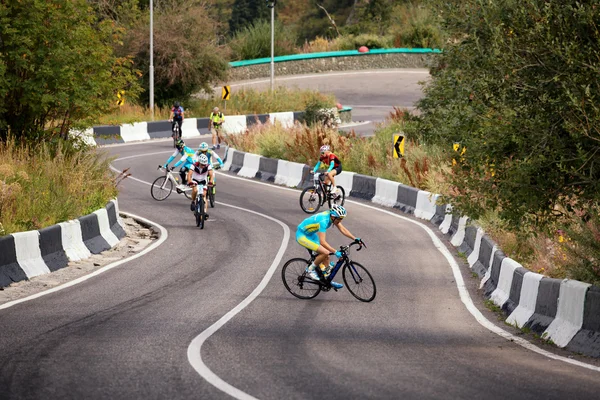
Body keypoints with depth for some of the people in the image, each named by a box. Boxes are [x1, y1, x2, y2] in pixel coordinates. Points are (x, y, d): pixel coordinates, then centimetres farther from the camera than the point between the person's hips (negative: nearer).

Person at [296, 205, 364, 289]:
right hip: (302, 236, -9)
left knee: (326, 257, 6)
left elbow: (342, 229, -1)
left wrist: (355, 238, -12)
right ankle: (310, 270, -3)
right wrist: (336, 252, -40)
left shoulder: (332, 216, -8)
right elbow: (322, 242, -38)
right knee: (325, 252, -22)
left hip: (310, 235, 9)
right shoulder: (324, 221, -34)